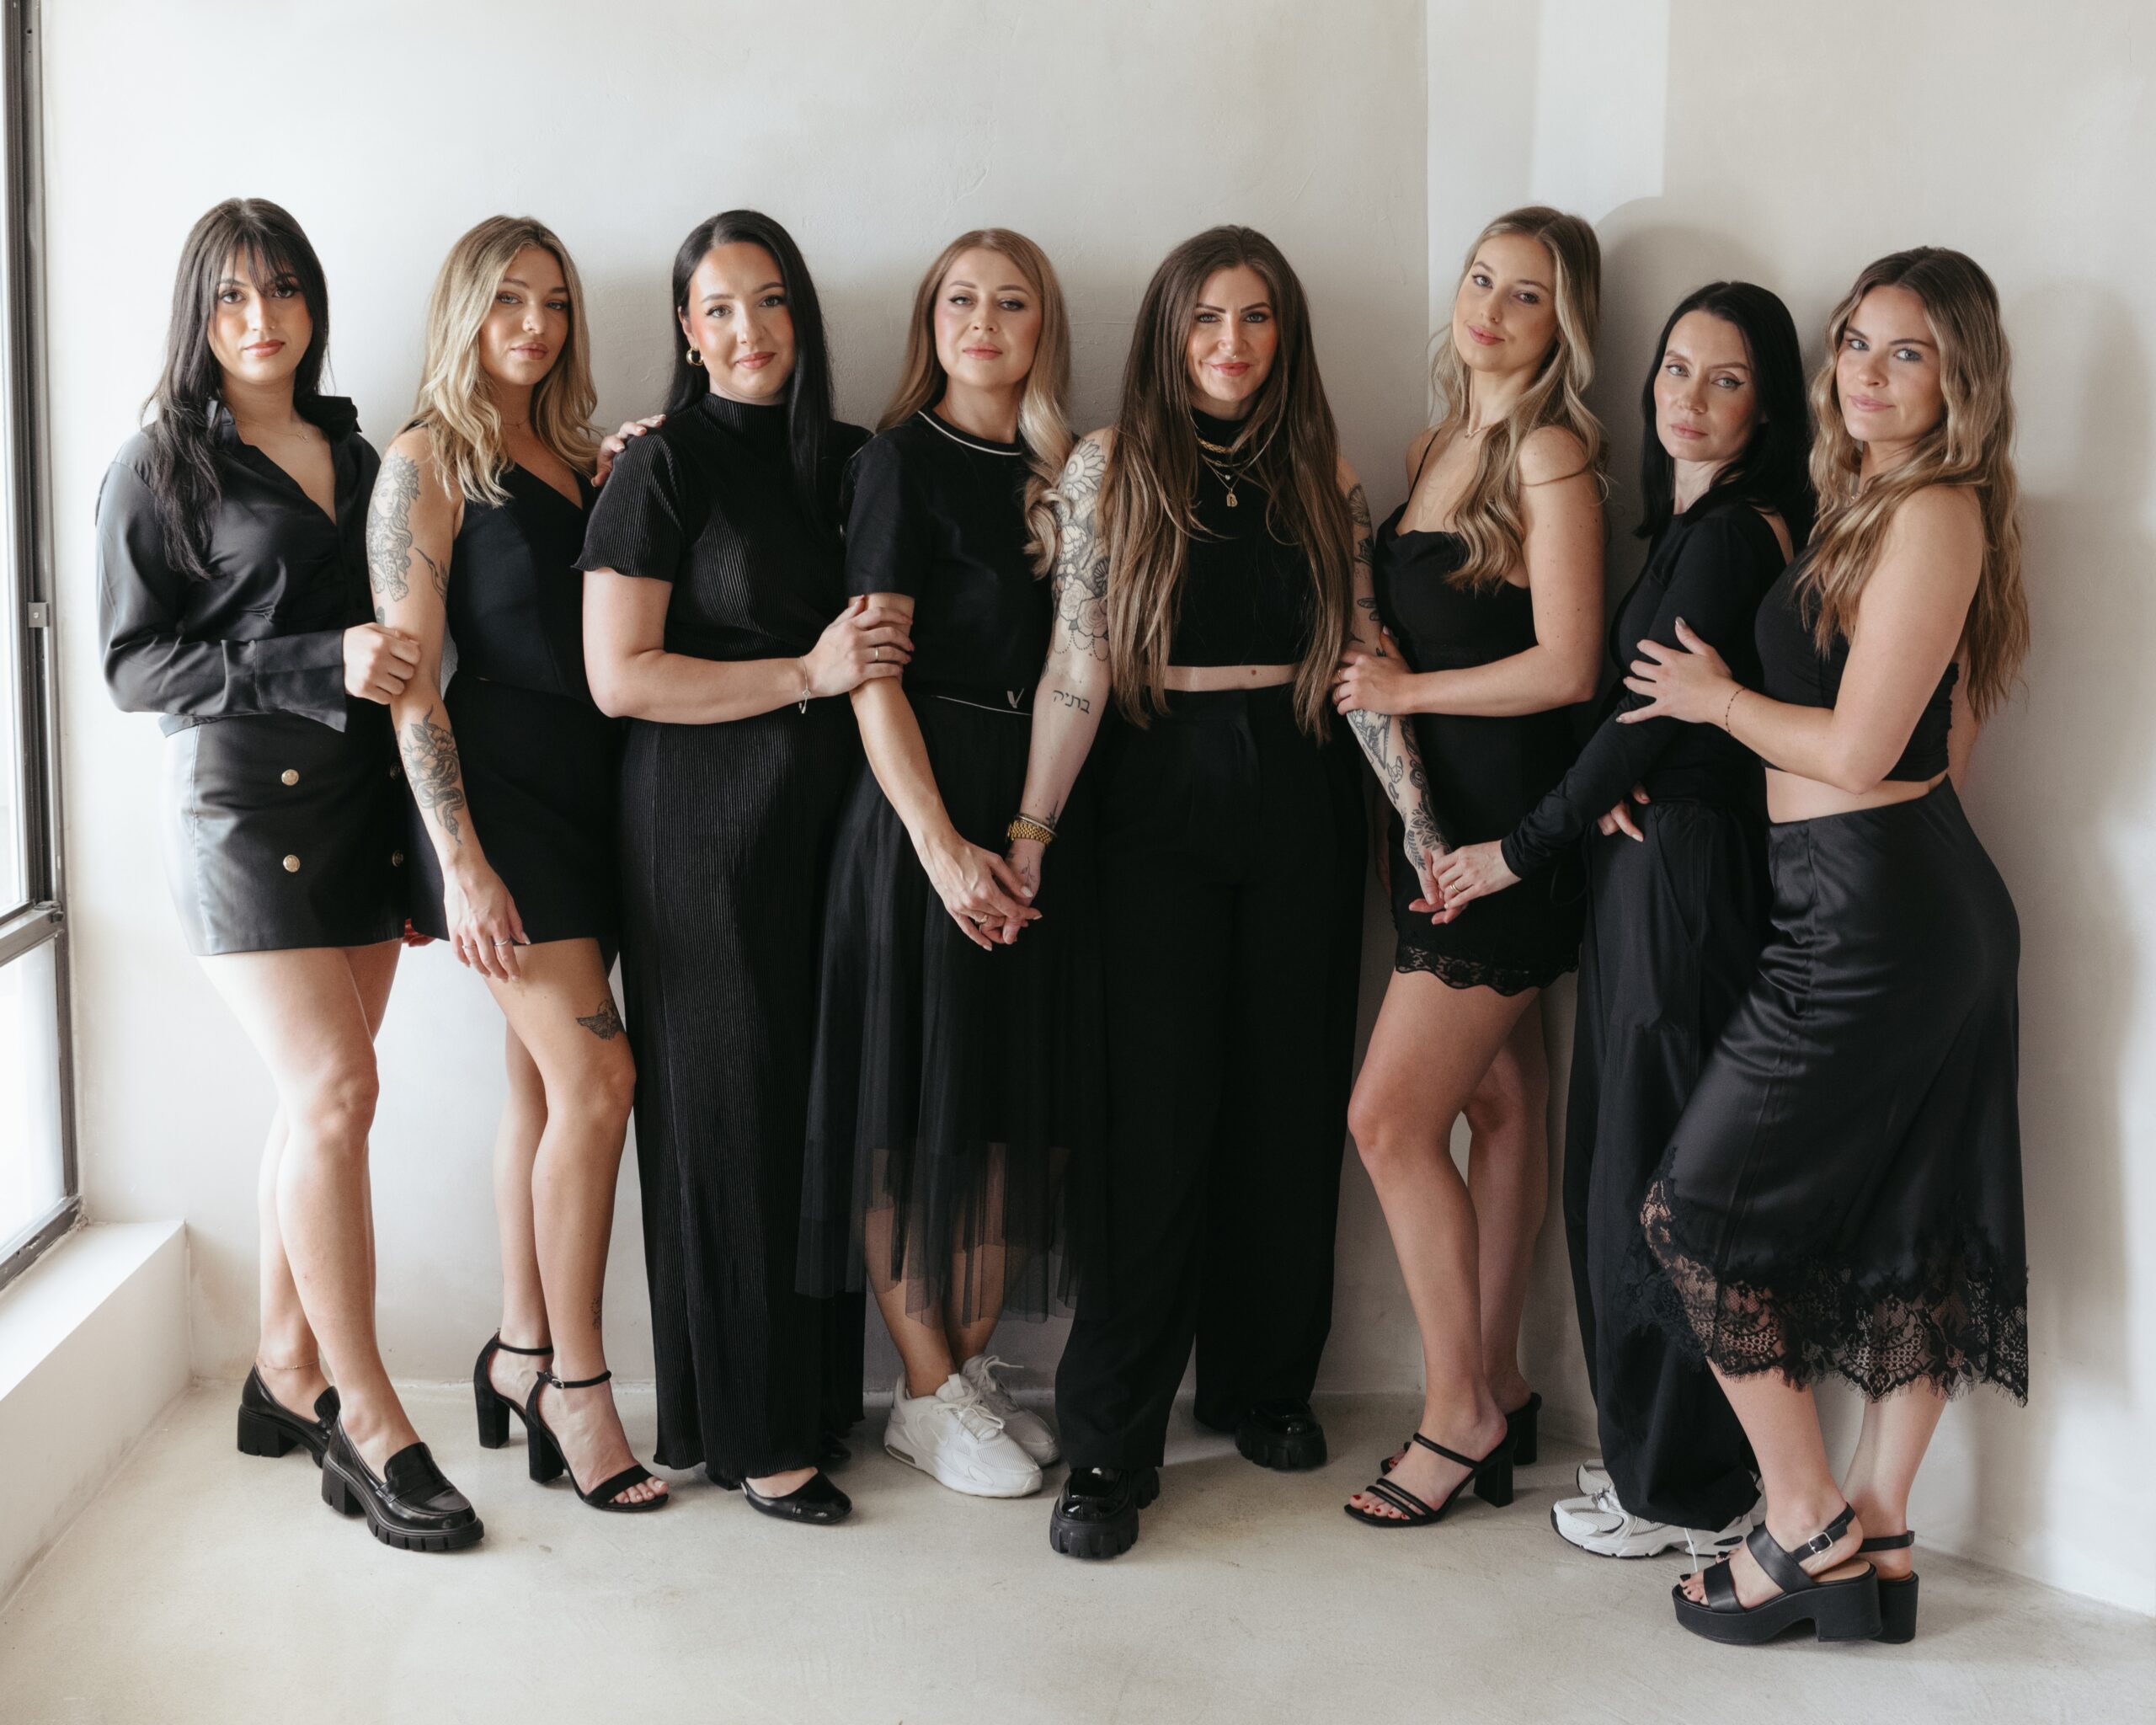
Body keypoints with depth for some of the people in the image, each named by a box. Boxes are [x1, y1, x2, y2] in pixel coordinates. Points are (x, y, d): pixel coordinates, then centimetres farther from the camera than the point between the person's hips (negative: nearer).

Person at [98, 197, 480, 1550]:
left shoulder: (354, 453, 15)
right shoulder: (162, 466, 0)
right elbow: (135, 664, -7)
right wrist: (318, 667, -16)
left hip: (361, 795, 5)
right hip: (242, 796, -5)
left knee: (321, 1094, 7)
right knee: (336, 1089, -12)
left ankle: (288, 1376, 19)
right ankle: (366, 1418, -4)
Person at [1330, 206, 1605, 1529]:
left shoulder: (1551, 453, -12)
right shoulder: (1437, 447, 14)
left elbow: (1565, 667, -17)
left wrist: (1406, 690, -8)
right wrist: (1378, 684, 2)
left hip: (1509, 816, -8)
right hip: (1443, 810, 8)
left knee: (1393, 1120, -7)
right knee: (1500, 1104, 13)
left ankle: (1460, 1412, 7)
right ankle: (1499, 1389, 22)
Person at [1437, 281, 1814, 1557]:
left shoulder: (1737, 531, -13)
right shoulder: (1683, 521, 16)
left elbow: (1654, 719, -15)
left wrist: (1525, 849, -7)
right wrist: (1603, 796, -8)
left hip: (1691, 869, -9)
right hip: (1645, 856, 9)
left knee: (1658, 1175, -2)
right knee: (1616, 1161, 14)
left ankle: (1690, 1493, 11)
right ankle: (1651, 1452, 26)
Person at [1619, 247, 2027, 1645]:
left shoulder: (1931, 516, -15)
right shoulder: (1878, 507, 14)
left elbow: (1856, 752, -18)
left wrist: (1717, 699, -4)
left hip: (1868, 918, -10)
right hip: (1929, 903, 10)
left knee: (1704, 1205, 0)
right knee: (1908, 1234, 13)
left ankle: (1810, 1531, 10)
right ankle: (1876, 1550, 23)